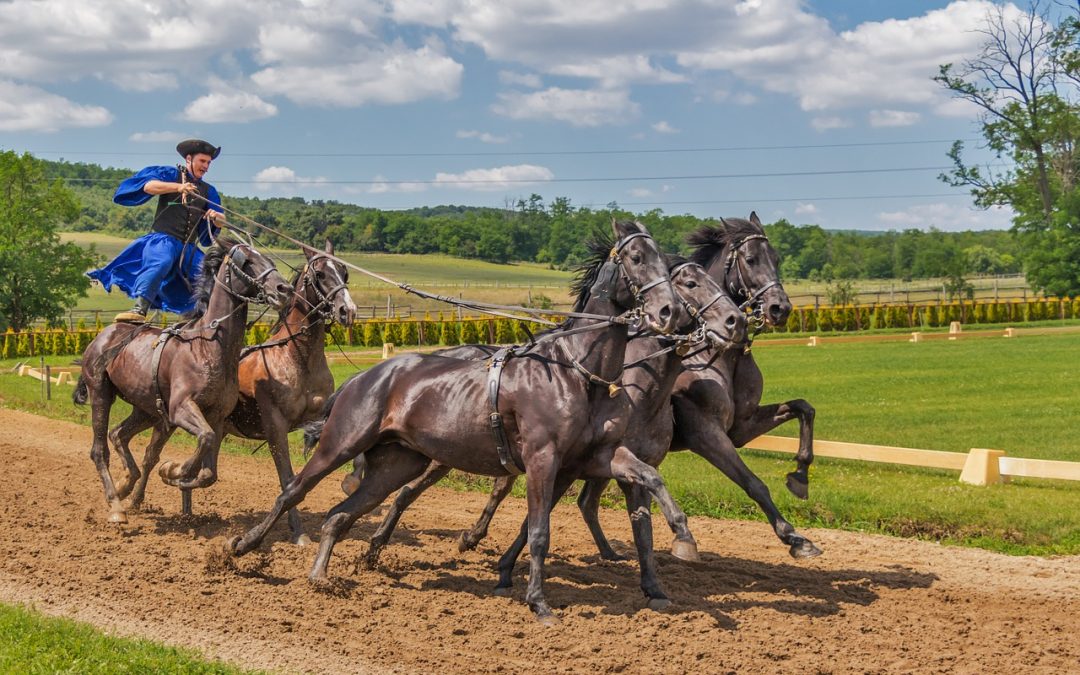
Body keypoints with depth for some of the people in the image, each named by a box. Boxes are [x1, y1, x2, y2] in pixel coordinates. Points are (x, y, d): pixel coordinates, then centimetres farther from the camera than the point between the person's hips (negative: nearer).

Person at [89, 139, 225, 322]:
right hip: (163, 239, -6)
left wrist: (216, 216, -11)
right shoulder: (170, 175, 8)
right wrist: (178, 187, -26)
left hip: (189, 249, 6)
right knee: (160, 262, -37)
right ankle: (140, 309, -50)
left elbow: (222, 221, 14)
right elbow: (148, 186, -12)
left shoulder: (208, 191, 22)